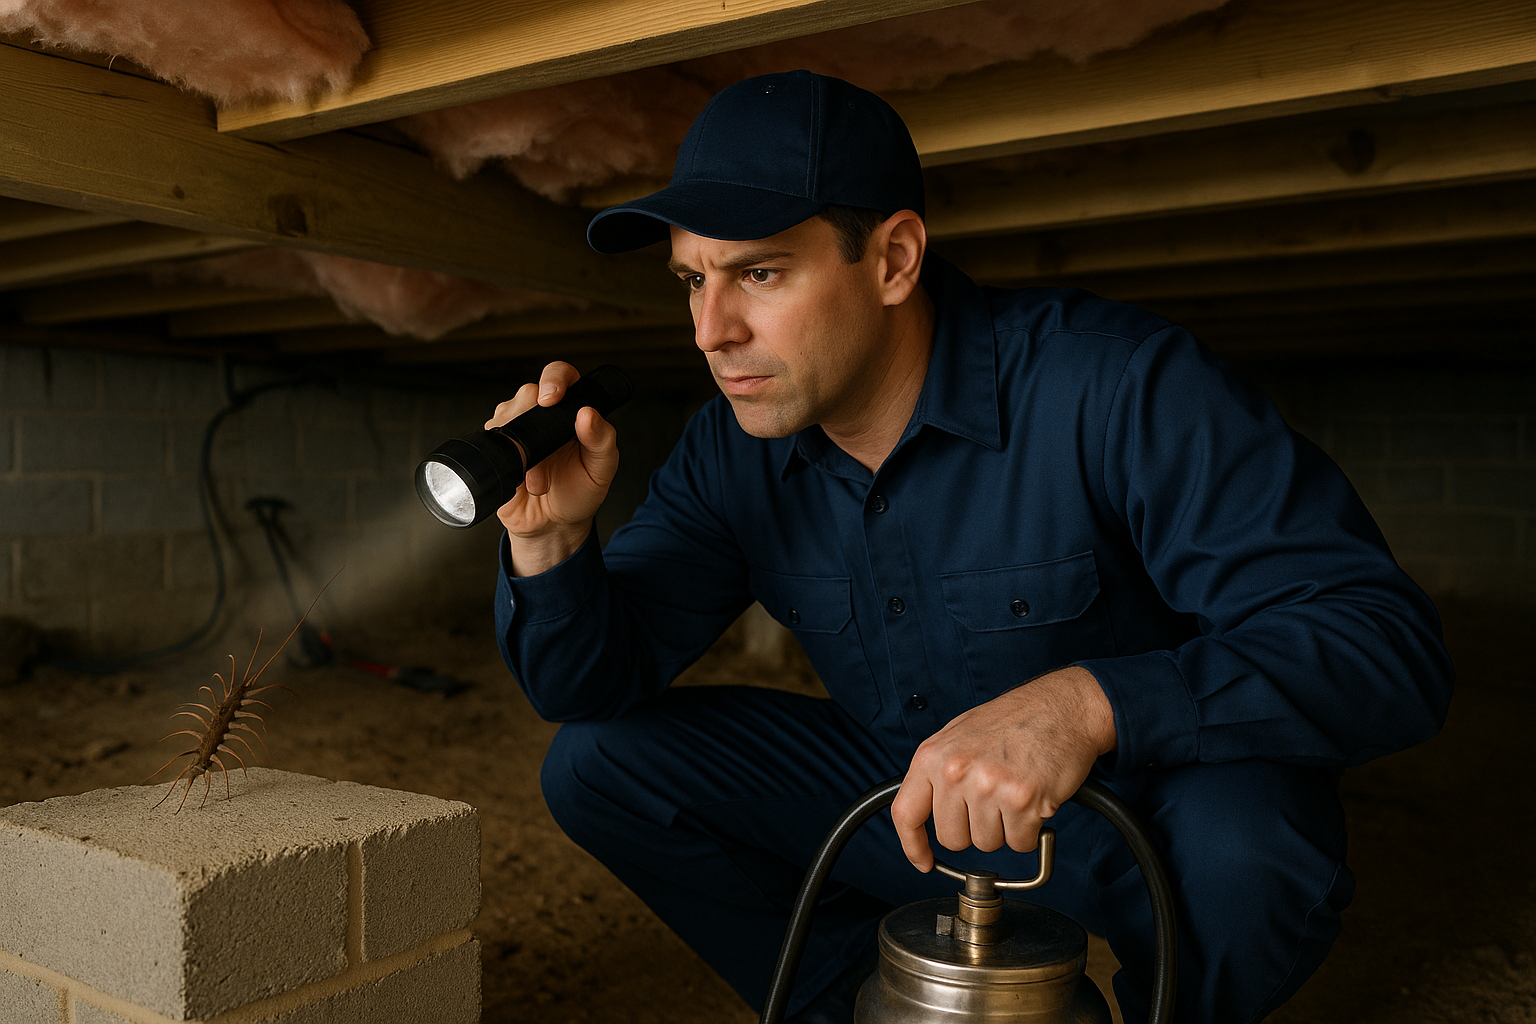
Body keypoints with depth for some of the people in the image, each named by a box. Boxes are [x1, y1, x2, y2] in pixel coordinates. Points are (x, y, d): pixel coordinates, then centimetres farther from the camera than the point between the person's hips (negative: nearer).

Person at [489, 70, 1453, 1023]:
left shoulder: (1113, 386, -26)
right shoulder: (735, 451, -8)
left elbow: (1390, 644, -29)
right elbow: (594, 679, -5)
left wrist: (1086, 701, -44)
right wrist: (551, 539, -27)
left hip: (1140, 810, -3)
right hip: (913, 803, 5)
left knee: (1242, 835, -38)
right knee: (599, 762, -5)